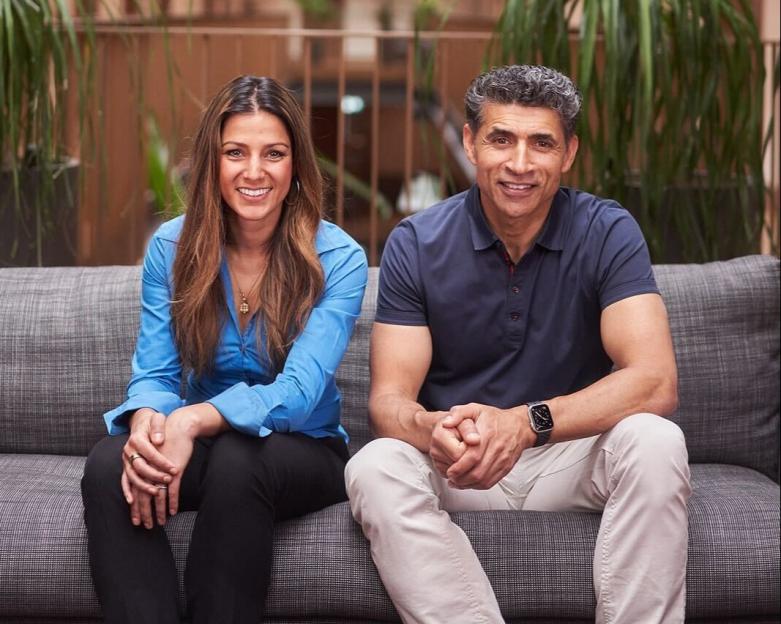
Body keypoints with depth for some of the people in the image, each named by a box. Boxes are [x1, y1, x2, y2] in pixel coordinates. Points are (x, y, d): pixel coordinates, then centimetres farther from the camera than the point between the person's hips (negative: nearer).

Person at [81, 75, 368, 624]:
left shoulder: (339, 260, -11)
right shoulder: (171, 247, 0)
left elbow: (300, 391, -21)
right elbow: (155, 372, -4)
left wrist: (193, 420, -38)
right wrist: (146, 422, -30)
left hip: (303, 451, -2)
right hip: (203, 445, 3)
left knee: (238, 460, -37)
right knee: (108, 463, -29)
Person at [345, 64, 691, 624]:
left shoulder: (608, 232, -8)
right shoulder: (415, 245, -5)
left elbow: (655, 382, -20)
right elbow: (389, 400, -9)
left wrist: (526, 422, -36)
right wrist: (432, 429, -35)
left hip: (574, 454, 0)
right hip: (457, 469, 1)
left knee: (655, 441, -31)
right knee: (373, 468, -29)